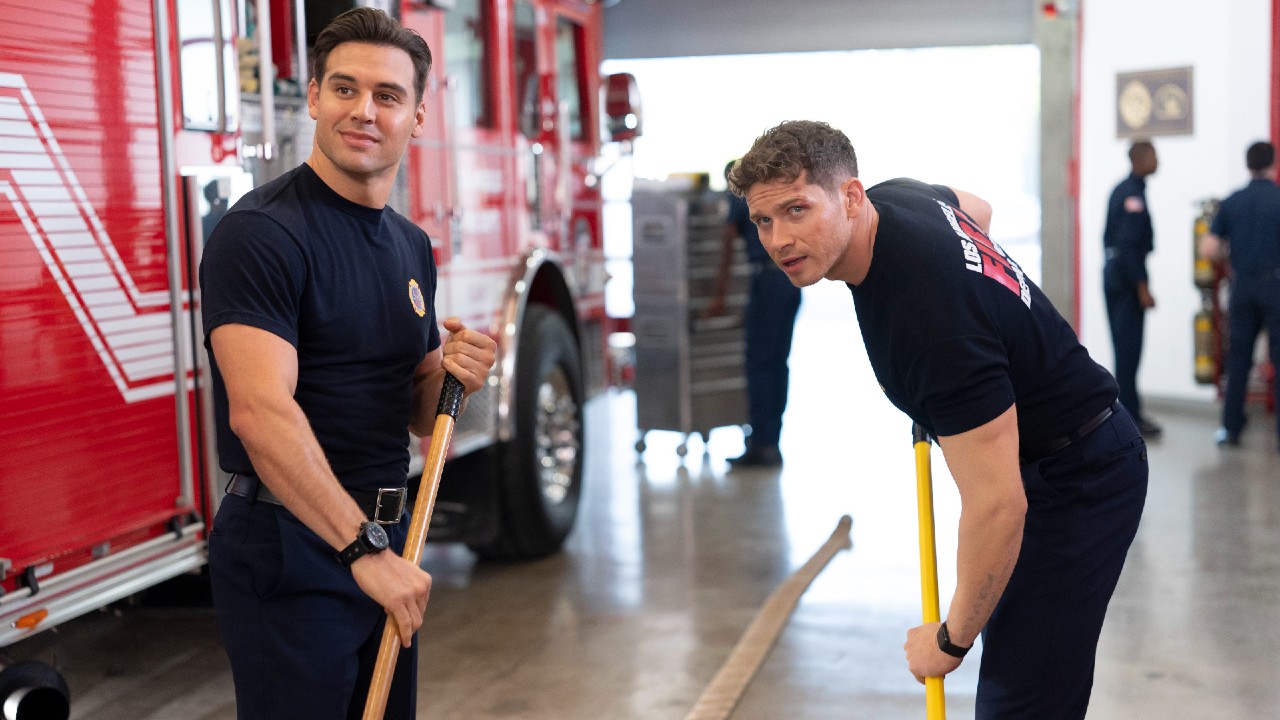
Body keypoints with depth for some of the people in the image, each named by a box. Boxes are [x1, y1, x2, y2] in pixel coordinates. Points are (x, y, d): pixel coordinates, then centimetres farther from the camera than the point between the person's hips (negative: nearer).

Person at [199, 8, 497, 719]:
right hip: (287, 548, -8)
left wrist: (455, 376, -5)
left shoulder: (411, 245, 11)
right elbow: (261, 411, -25)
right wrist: (364, 547, -28)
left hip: (382, 540, 8)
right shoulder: (260, 232, -14)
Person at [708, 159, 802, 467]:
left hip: (768, 276, -7)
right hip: (794, 277, 7)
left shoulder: (739, 197, 4)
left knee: (758, 362, -5)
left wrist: (719, 296, 8)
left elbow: (726, 251, 3)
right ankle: (771, 443, 11)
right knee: (779, 362, 9)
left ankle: (761, 444, -8)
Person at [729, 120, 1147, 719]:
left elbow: (998, 506, -33)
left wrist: (951, 641, -19)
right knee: (1013, 669, 19)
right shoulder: (891, 196, -6)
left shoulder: (933, 316, -35)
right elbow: (977, 209, 20)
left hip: (1076, 482, -10)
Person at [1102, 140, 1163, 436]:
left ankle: (1128, 410, 21)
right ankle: (1130, 416, -2)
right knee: (1129, 349, -5)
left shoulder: (1121, 190, 14)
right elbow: (1128, 245, -22)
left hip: (1114, 274, 10)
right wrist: (1142, 287, -19)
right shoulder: (1134, 195, -16)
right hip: (1127, 278, -10)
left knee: (1125, 347, 14)